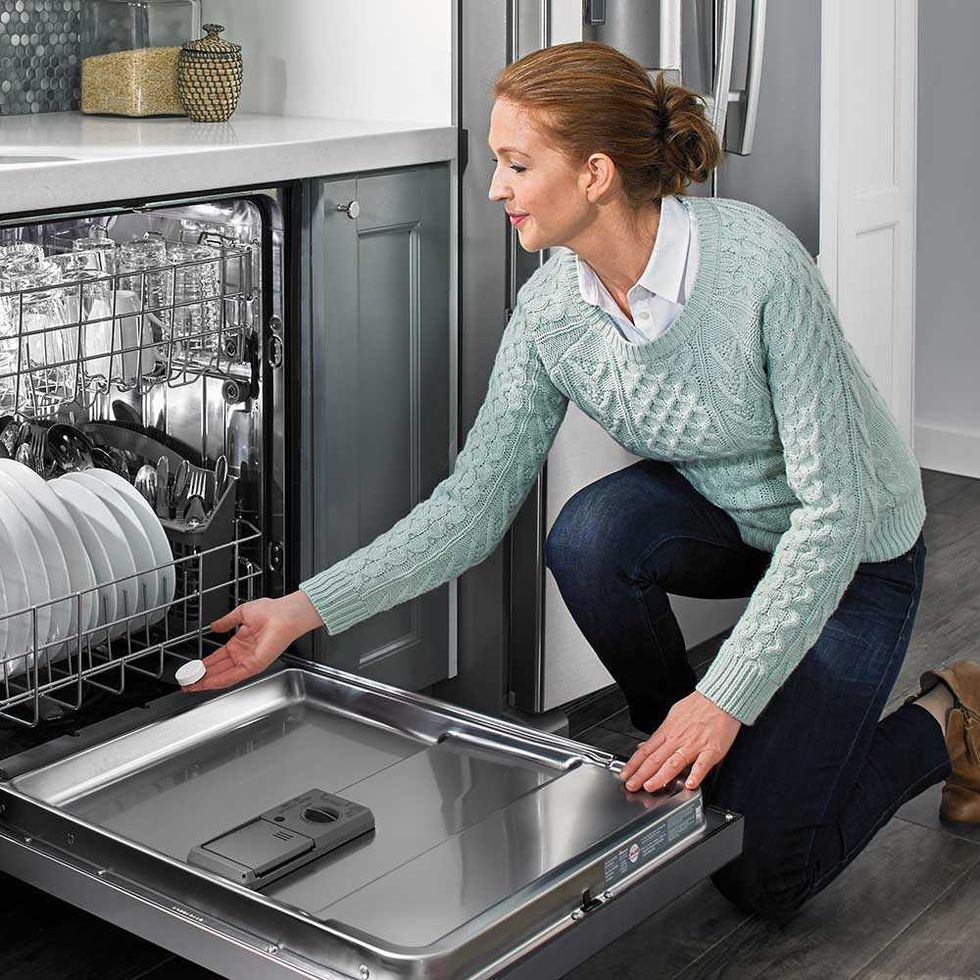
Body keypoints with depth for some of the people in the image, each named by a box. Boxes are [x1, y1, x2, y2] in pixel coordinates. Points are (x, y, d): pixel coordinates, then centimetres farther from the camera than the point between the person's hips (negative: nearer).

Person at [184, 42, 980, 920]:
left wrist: (723, 699, -34)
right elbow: (472, 506, -12)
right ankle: (680, 756, -3)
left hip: (853, 548, -5)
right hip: (722, 519, 5)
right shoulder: (552, 308, -16)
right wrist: (306, 609, -20)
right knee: (590, 534, -30)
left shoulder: (758, 264, -33)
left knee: (760, 874, -12)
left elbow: (834, 508, -31)